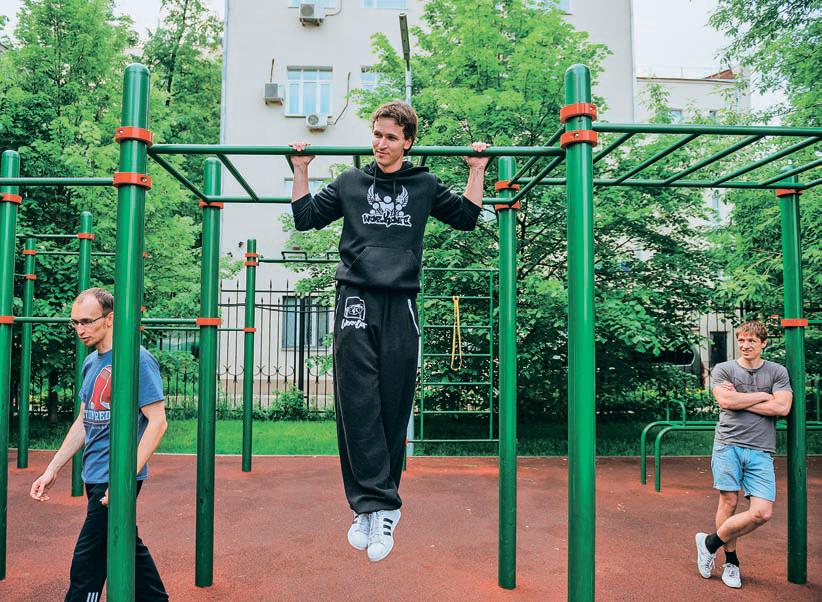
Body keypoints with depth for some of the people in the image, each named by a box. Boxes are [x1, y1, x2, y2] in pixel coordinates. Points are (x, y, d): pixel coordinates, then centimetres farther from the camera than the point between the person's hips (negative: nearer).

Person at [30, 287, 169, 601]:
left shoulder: (136, 359, -15)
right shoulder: (91, 362, 11)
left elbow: (157, 422, -18)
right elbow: (83, 422, 18)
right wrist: (52, 469, 13)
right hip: (95, 476, 8)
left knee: (87, 565, -2)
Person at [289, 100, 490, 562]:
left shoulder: (425, 185, 14)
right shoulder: (350, 183, 16)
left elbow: (466, 218, 21)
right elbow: (306, 217, 21)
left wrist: (477, 170, 16)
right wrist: (301, 170, 16)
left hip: (401, 302, 0)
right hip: (357, 298, 0)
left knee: (394, 407, 1)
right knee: (358, 403, -11)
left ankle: (375, 504, 13)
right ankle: (379, 506, -8)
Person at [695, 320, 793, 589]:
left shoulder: (778, 372, 10)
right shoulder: (723, 369, 7)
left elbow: (782, 407, -5)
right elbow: (726, 401, -9)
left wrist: (739, 399, -5)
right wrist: (763, 396, -2)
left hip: (760, 451, 2)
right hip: (728, 444, -1)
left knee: (762, 512, -8)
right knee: (729, 503, -2)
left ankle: (711, 542, 11)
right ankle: (731, 561, 18)